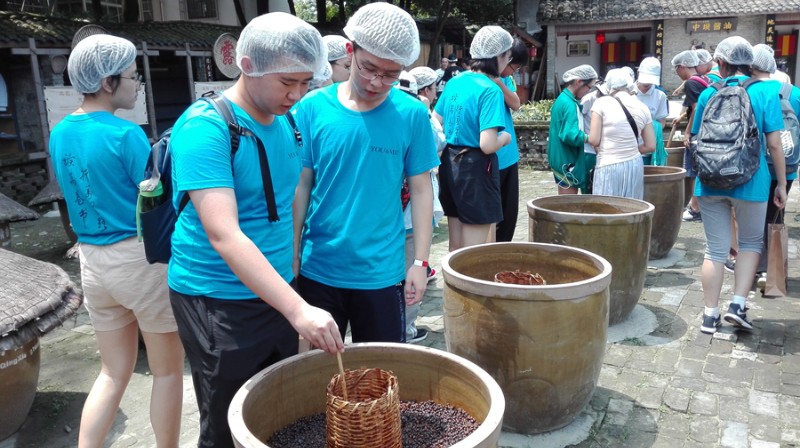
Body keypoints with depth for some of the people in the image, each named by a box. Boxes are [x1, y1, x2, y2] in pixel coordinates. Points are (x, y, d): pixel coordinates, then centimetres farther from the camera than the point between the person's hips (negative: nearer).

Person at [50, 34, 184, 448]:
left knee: (114, 371, 18)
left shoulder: (60, 134, 7)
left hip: (91, 259, 7)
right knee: (168, 371, 10)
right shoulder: (126, 134, -15)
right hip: (141, 258, -7)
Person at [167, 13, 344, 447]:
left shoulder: (284, 121, 3)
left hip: (275, 294, 7)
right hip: (218, 303, -7)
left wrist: (295, 303, 10)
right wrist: (298, 310, -36)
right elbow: (224, 235, -29)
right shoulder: (205, 127, -20)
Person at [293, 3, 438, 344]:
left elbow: (421, 190, -3)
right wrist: (292, 255, -1)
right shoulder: (312, 109, -7)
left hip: (382, 271, 0)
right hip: (317, 268, 1)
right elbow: (300, 186, -2)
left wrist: (420, 262, -4)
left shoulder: (412, 115, -8)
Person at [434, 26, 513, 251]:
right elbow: (488, 145, -24)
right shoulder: (491, 90, -16)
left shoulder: (454, 82, 7)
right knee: (473, 250, 3)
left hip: (450, 163, 8)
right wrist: (505, 138, -4)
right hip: (476, 168, -8)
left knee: (456, 246, 18)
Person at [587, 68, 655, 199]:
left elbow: (594, 140, -9)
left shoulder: (602, 103, -5)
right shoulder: (642, 108, 6)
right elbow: (651, 146, 7)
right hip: (634, 165, 4)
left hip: (609, 167, -4)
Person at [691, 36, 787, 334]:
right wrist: (782, 184, 4)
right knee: (751, 242, 18)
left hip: (711, 182, 2)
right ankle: (738, 305, 8)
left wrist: (698, 181, 19)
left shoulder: (709, 94, 2)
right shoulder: (766, 92, -4)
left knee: (715, 249, 9)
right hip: (750, 181, -2)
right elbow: (774, 144, -5)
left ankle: (710, 315, 13)